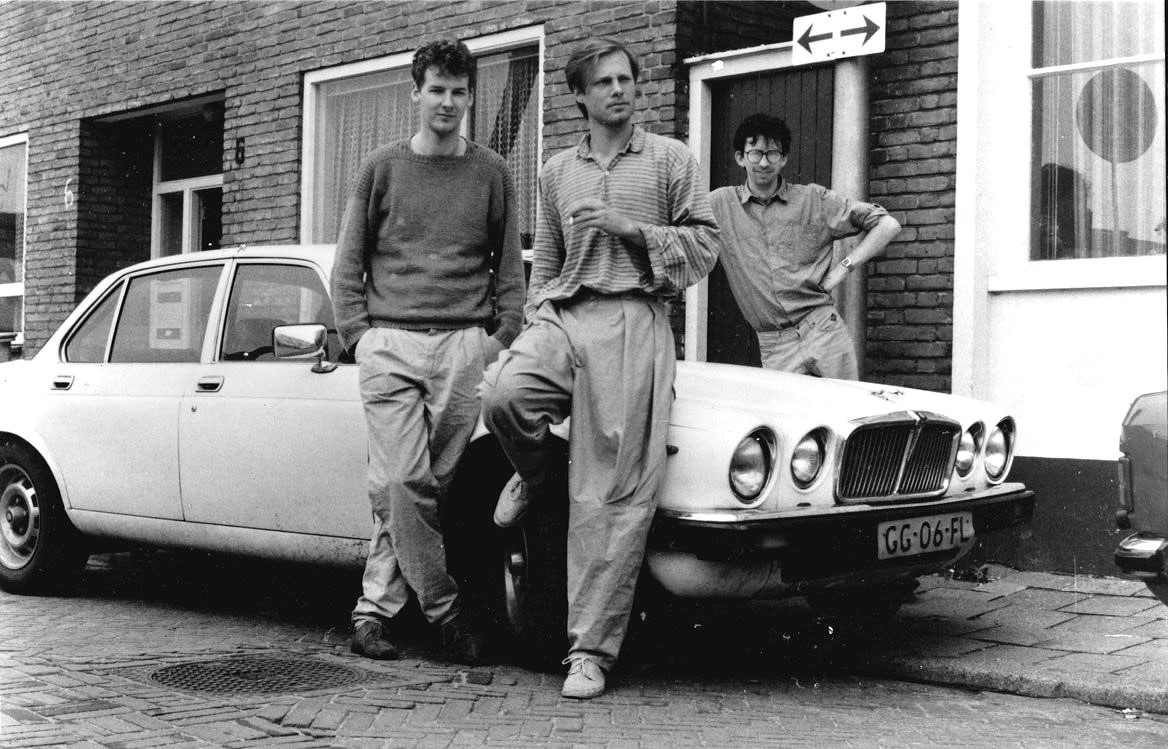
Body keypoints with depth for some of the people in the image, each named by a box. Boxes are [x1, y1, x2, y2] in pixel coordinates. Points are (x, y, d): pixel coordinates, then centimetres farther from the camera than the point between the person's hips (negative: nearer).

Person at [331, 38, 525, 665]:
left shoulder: (490, 173, 12)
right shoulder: (381, 168, 10)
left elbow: (509, 268, 15)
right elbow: (347, 264, 12)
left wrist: (503, 337, 4)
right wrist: (357, 332, 1)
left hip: (464, 346, 1)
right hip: (390, 343, 0)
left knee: (428, 485, -2)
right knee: (400, 483, -10)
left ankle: (375, 607, 9)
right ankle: (444, 610, 0)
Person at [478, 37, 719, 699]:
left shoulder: (671, 160, 11)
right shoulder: (559, 171, 22)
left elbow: (706, 246, 6)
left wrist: (632, 230, -7)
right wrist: (538, 318, 13)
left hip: (634, 321, -3)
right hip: (563, 318, 3)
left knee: (613, 495, -10)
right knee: (503, 395, -30)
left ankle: (592, 649, -6)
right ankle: (539, 474, 6)